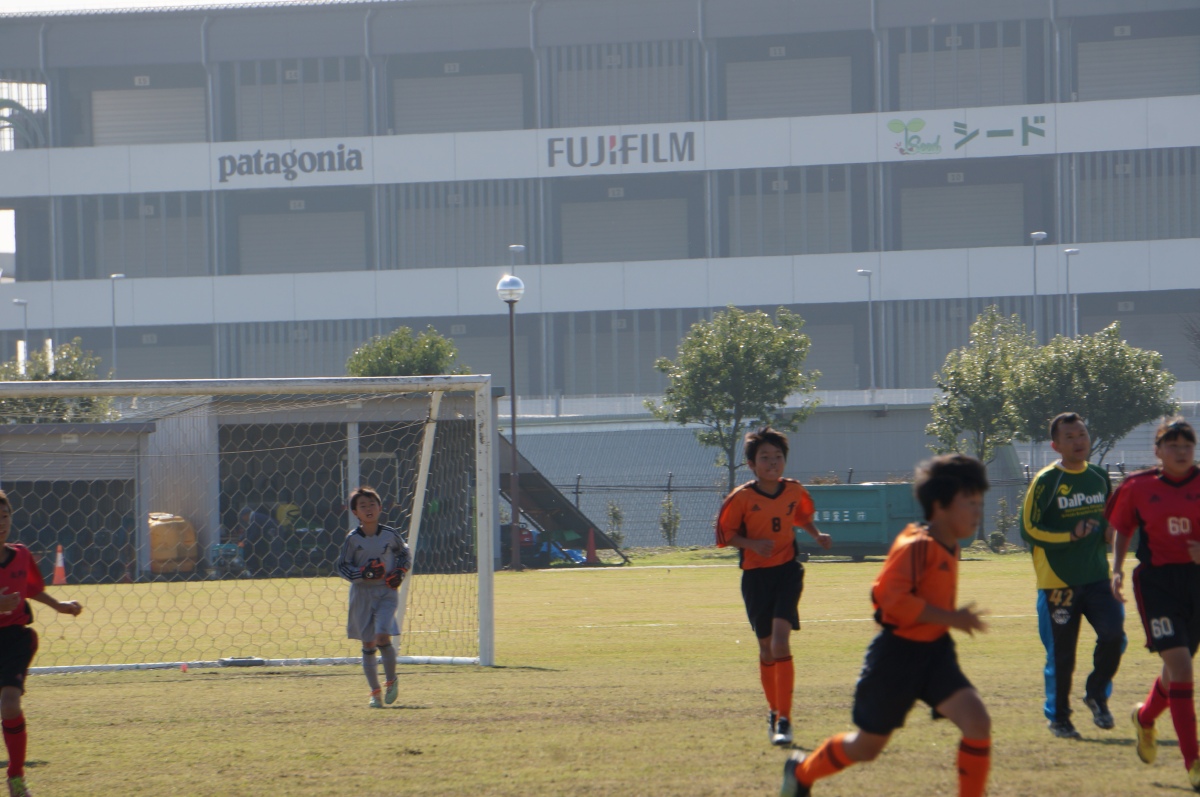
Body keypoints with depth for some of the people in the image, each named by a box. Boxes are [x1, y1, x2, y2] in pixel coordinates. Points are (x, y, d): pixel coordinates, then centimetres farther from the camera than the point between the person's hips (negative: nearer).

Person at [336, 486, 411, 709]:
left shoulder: (390, 535, -3)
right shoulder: (352, 539, -5)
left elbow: (405, 554, 14)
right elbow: (342, 567, -2)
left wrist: (400, 571, -4)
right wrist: (363, 573, -19)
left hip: (386, 593, -1)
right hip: (362, 595, 1)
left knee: (382, 637, -18)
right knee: (368, 644, 5)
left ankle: (391, 681, 6)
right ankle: (375, 692, 17)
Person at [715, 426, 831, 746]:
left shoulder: (794, 491, 0)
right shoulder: (741, 498, -10)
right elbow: (726, 534, -5)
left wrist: (817, 535, 5)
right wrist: (753, 544, -20)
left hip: (787, 570, 0)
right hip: (756, 575, 0)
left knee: (780, 641, -16)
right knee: (766, 647, 7)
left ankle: (784, 720, -16)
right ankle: (774, 712, 28)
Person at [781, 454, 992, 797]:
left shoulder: (948, 549, 7)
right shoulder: (916, 546, -21)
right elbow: (892, 599, -31)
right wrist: (951, 618, -30)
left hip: (934, 652, 7)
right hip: (898, 653, -7)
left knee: (977, 720, -17)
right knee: (867, 746, 10)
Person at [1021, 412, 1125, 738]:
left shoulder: (1100, 477, 10)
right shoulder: (1046, 481, -7)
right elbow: (1029, 530, -10)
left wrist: (1109, 534, 3)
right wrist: (1071, 535, -18)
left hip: (1097, 577, 4)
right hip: (1058, 581, -4)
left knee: (1113, 634, -14)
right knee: (1060, 653, 1)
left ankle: (1097, 693, 11)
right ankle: (1058, 717, 18)